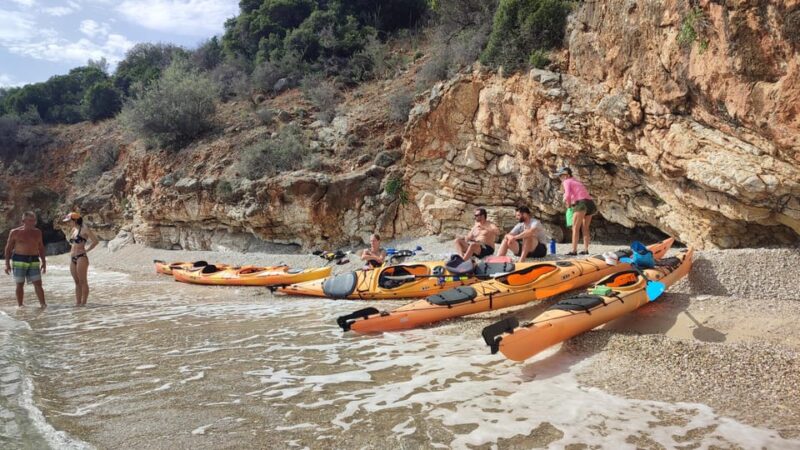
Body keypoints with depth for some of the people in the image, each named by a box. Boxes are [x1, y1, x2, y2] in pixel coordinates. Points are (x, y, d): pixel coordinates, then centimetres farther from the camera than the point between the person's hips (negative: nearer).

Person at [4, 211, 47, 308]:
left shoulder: (38, 232, 9)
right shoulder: (15, 232, 0)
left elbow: (41, 248, 16)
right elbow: (8, 248, 4)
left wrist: (43, 262, 12)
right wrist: (7, 263, -1)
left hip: (34, 261, 2)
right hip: (19, 261, -2)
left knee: (38, 283, -2)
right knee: (20, 284, 3)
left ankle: (43, 304, 3)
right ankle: (20, 305, 12)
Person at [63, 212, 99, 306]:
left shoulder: (84, 229, -8)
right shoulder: (74, 230, 15)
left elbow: (96, 241, -13)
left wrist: (87, 249, -9)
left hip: (81, 257, -8)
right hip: (72, 259, 8)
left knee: (83, 281, -5)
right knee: (77, 282, 9)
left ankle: (83, 303, -2)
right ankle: (77, 303, 13)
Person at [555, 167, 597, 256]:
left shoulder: (566, 182, 6)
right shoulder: (577, 182, 31)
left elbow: (567, 195, -10)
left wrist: (568, 204, 7)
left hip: (581, 204, -8)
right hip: (590, 204, 8)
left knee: (575, 227, -5)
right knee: (585, 228, 15)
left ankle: (574, 250, -11)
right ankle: (586, 250, 10)